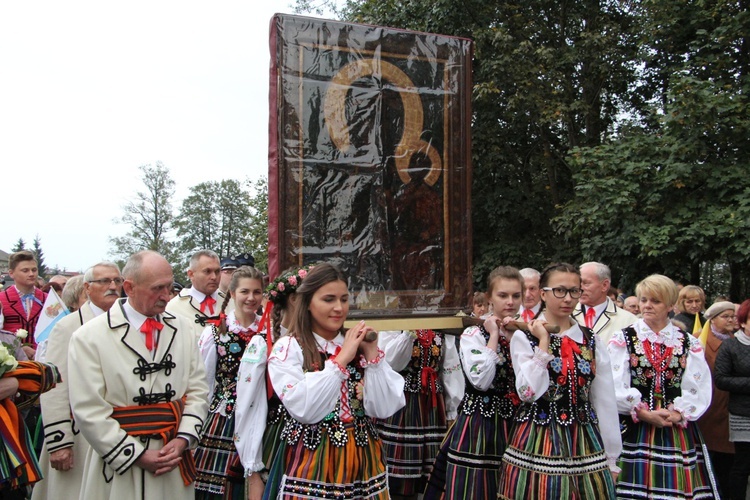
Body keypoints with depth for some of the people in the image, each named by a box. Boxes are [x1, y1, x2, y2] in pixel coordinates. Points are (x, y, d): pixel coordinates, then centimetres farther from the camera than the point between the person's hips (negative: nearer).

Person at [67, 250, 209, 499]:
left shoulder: (182, 329, 3)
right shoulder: (89, 337, -8)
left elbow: (198, 390, 3)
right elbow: (89, 411, -11)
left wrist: (183, 439, -10)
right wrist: (137, 455, -13)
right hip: (120, 468, -3)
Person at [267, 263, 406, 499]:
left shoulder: (360, 344, 3)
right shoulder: (287, 349, -7)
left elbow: (384, 409, -4)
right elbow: (304, 410, -20)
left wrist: (373, 355, -13)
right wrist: (340, 359, -18)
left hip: (365, 461, 4)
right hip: (313, 465, -3)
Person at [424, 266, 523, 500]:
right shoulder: (474, 335, -5)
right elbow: (481, 381, -21)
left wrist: (515, 338, -11)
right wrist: (494, 336, -12)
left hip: (516, 426, 4)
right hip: (479, 427, -4)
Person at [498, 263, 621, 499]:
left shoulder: (592, 341, 6)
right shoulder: (524, 337, -4)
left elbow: (605, 402, 7)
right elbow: (529, 393, -18)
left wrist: (611, 458, 8)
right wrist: (543, 342, -14)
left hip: (584, 443, 3)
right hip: (537, 442, -3)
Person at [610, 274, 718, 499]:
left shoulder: (689, 343, 9)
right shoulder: (623, 339, 2)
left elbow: (699, 390, 1)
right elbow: (616, 386, -7)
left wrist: (677, 413, -13)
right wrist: (645, 413, -14)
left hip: (678, 431, 2)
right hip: (635, 429, -2)